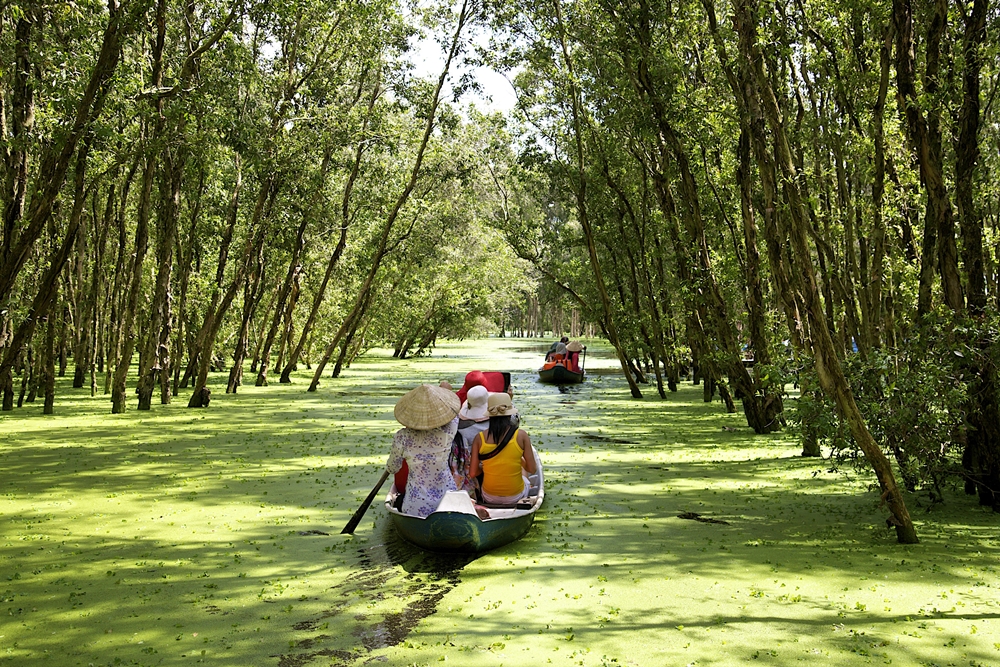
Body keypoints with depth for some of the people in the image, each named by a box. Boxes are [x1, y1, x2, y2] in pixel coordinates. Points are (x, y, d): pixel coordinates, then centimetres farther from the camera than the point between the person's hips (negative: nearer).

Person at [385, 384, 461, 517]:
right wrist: (444, 389, 32)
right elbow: (454, 416, 13)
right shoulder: (449, 431, -15)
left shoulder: (402, 438, -17)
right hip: (448, 500, 2)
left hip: (417, 508, -2)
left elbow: (392, 469, 3)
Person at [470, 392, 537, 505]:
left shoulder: (480, 438, -13)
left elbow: (473, 472, -9)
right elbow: (532, 470, -11)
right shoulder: (521, 436, -16)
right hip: (516, 497, -1)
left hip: (489, 498, 1)